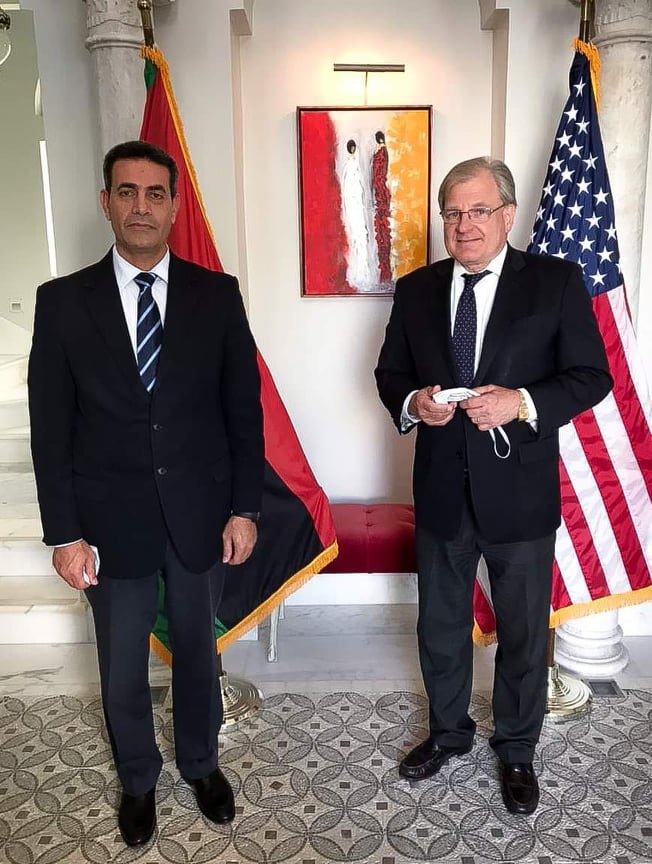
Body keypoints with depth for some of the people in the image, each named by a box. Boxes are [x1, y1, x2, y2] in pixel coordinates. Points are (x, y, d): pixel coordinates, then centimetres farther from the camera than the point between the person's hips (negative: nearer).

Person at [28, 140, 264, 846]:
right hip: (111, 521, 0)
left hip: (200, 515, 1)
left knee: (197, 651, 20)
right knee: (122, 668, 17)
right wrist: (64, 534, -6)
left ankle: (201, 763, 46)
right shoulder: (63, 301, -4)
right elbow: (51, 430, -3)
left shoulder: (216, 294, -3)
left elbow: (243, 409, -1)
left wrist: (243, 508, -3)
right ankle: (138, 779, 44)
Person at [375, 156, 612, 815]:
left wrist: (522, 402, -24)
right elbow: (389, 372, 9)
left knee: (523, 631, 14)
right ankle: (448, 731, 44)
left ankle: (516, 749, 40)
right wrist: (411, 402, -13)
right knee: (440, 625, 19)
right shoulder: (415, 290, 3)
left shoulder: (556, 282, -6)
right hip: (441, 489, 3)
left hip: (520, 491, -2)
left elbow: (591, 376, -7)